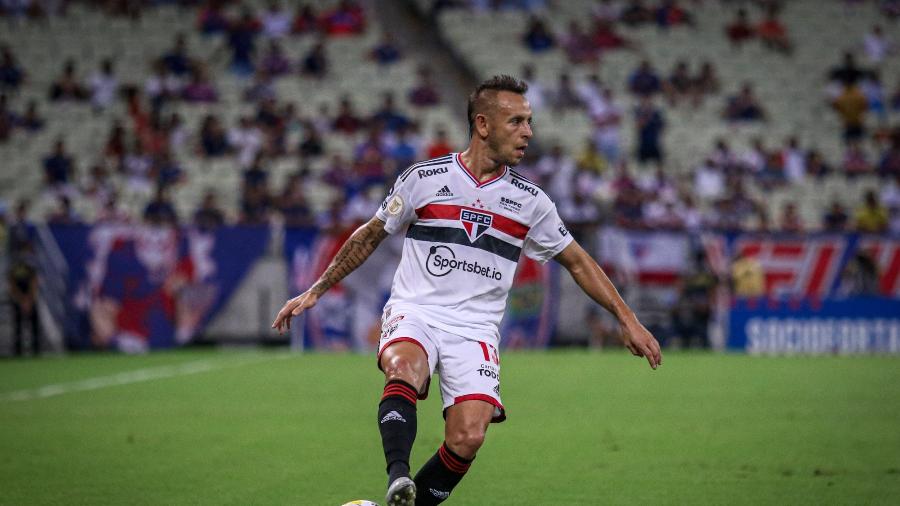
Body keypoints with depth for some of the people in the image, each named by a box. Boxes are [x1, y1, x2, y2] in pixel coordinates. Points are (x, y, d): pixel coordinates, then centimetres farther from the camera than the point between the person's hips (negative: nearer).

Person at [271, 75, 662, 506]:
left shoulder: (529, 201, 7)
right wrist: (315, 291, 15)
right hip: (413, 313, -2)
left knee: (467, 438, -20)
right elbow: (371, 236, 15)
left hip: (475, 330, 2)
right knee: (404, 370, -37)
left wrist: (627, 319, 13)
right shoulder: (423, 179, 1)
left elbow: (577, 262, 17)